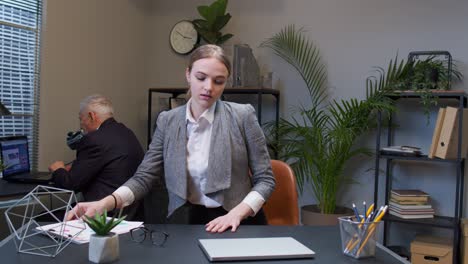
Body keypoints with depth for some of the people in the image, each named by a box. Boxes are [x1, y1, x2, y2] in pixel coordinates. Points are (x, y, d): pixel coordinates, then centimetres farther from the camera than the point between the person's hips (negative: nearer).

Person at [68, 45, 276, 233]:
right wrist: (106, 202, -17)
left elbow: (265, 179, -1)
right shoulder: (167, 121, 3)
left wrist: (236, 213, -17)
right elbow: (144, 177, 1)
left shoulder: (242, 116, -5)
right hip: (188, 222, 2)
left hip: (239, 223, -2)